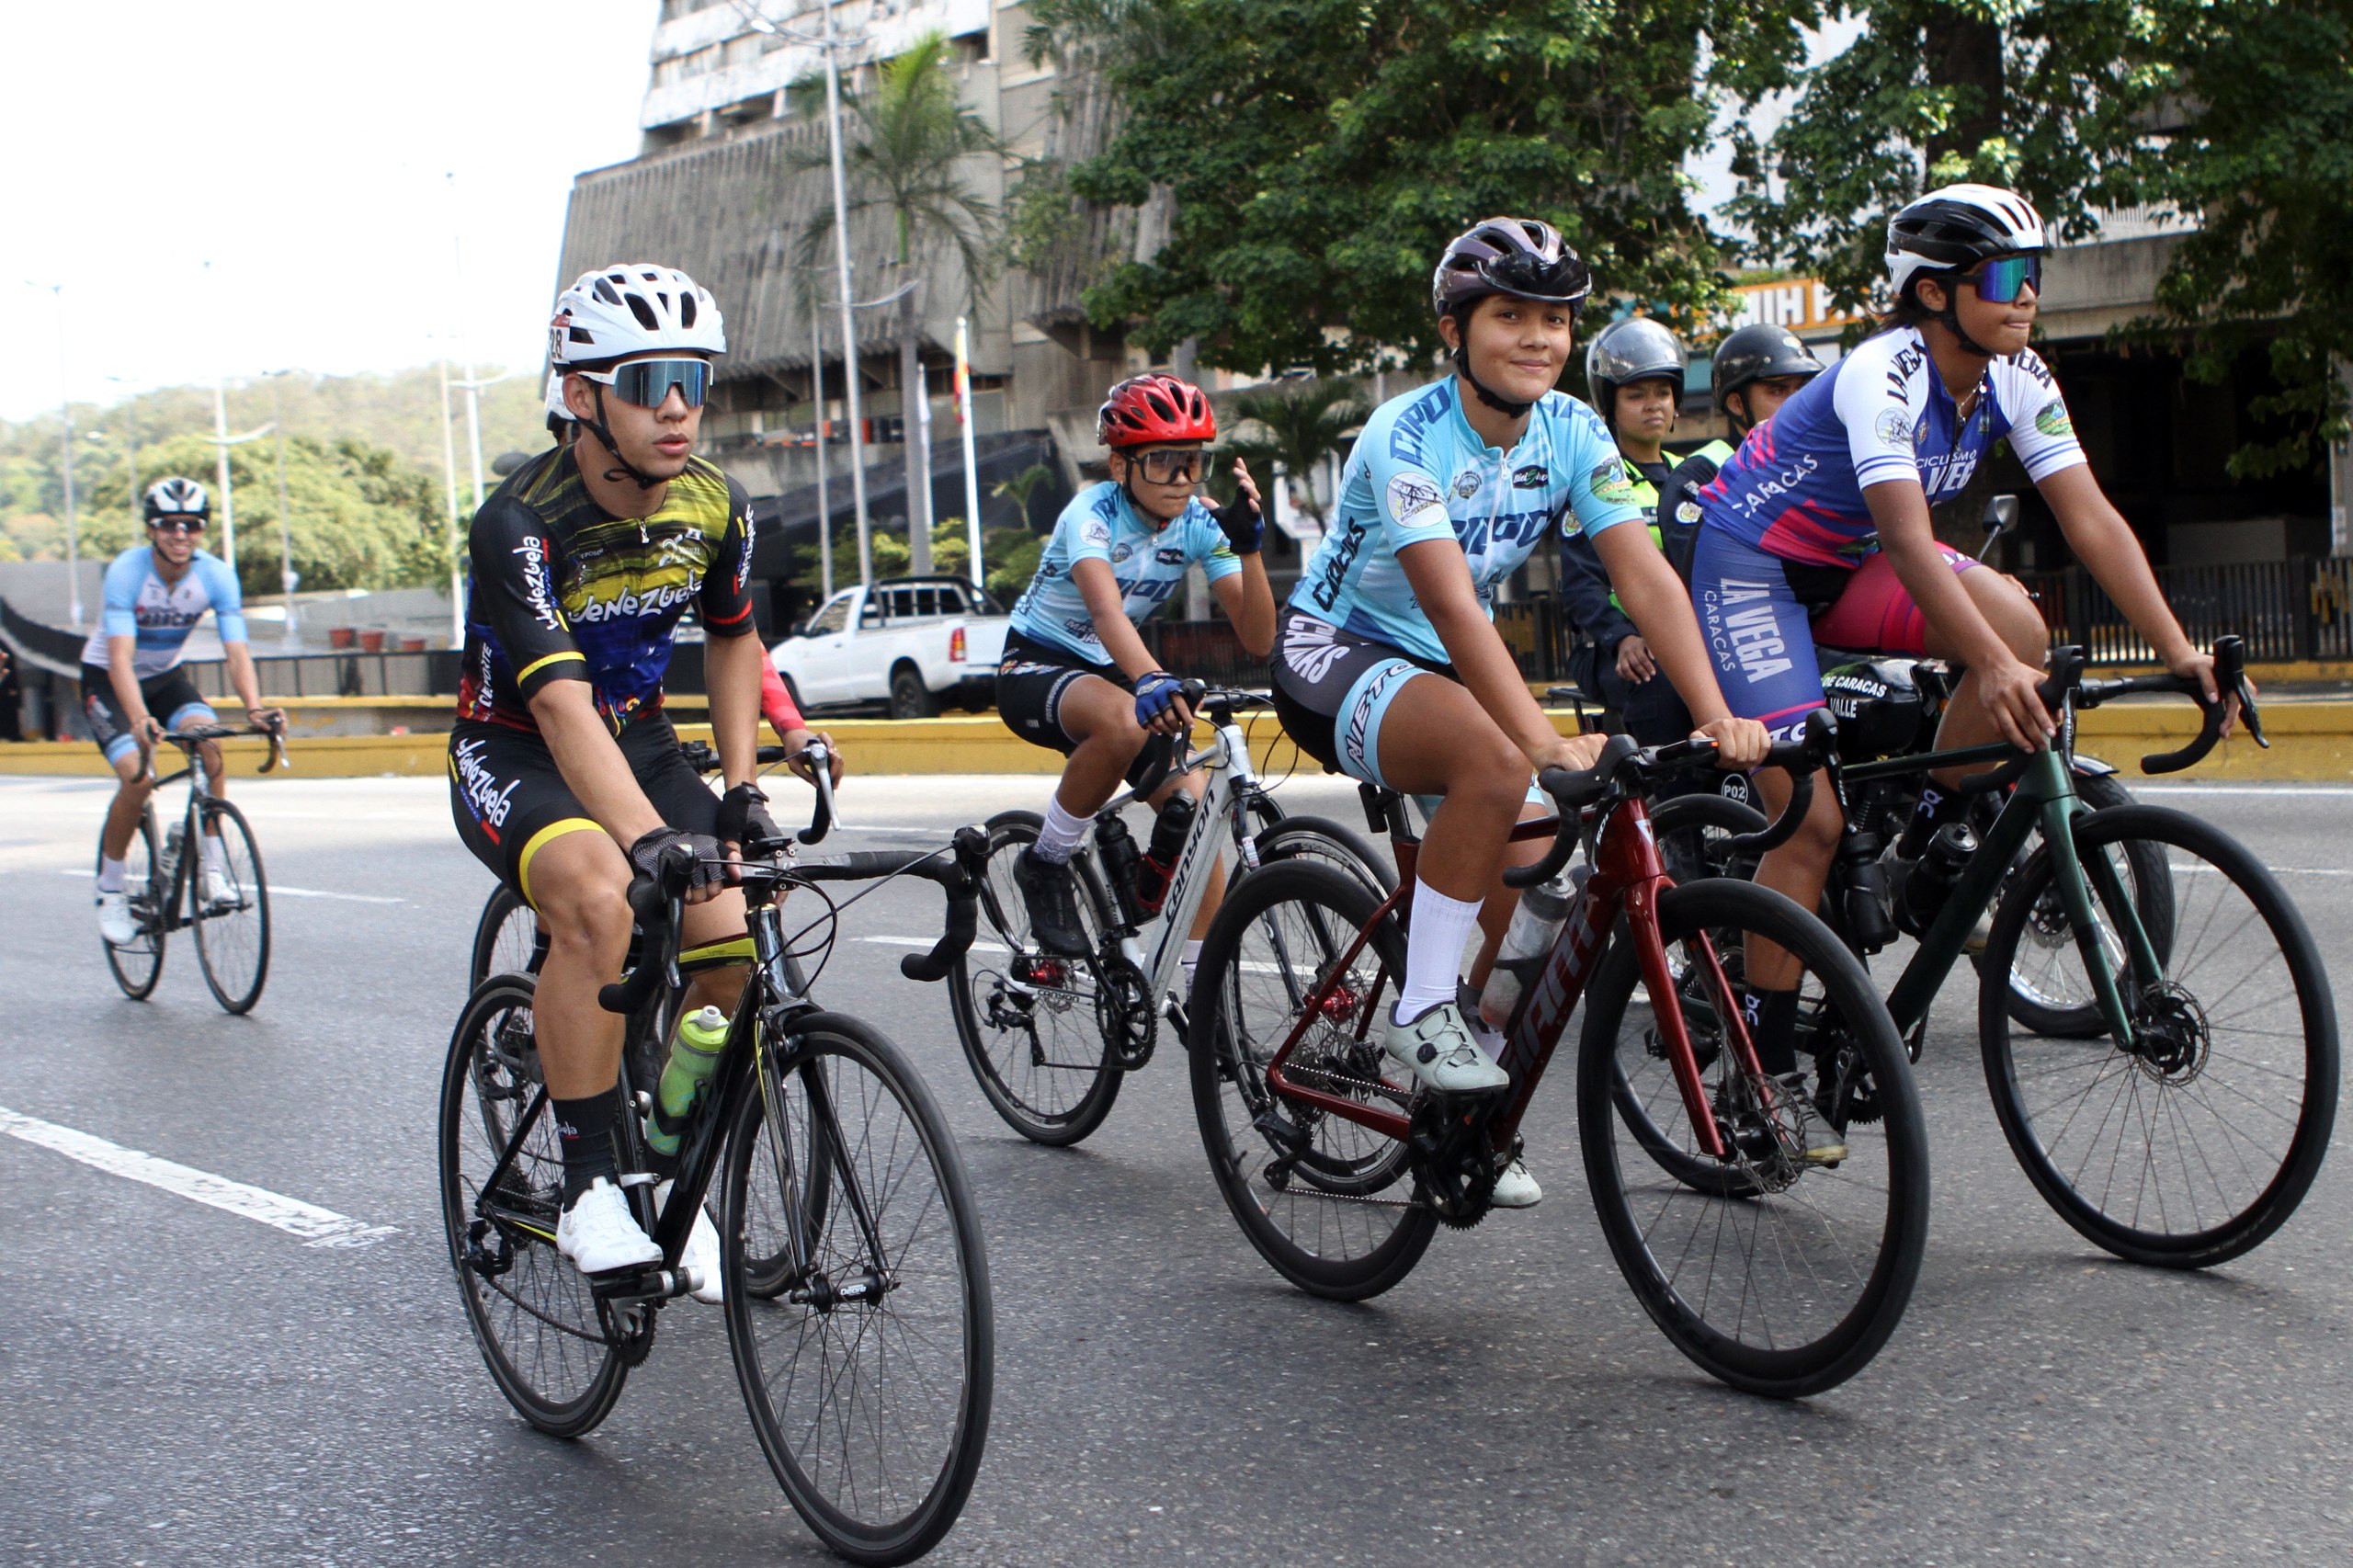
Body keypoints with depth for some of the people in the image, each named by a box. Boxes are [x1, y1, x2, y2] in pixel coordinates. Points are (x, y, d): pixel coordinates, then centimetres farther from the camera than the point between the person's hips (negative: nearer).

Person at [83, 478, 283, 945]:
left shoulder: (216, 574, -18)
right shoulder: (127, 570, -28)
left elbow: (237, 651, -24)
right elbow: (120, 656, -37)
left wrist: (255, 707, -43)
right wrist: (140, 719, -53)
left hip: (165, 676, 3)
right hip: (106, 680, -3)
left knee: (210, 740, -26)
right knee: (138, 776, -23)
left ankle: (211, 865, -15)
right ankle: (110, 887, -3)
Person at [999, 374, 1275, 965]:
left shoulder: (1200, 523, -10)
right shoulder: (1092, 512, -24)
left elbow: (1258, 641, -16)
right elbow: (1106, 610, -44)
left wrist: (1248, 545, -31)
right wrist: (1150, 680, -64)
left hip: (1111, 671, 6)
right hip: (1035, 667, -5)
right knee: (1123, 722, -38)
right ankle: (1045, 866, -15)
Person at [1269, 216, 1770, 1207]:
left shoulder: (1572, 433, -8)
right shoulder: (1405, 436, -25)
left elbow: (1646, 577, -18)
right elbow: (1453, 605, -37)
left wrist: (1718, 716, -32)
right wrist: (1548, 742, -49)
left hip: (1444, 670, 7)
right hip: (1336, 654, -6)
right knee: (1495, 767, -35)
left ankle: (1470, 1115, 11)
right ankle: (1421, 1011, -21)